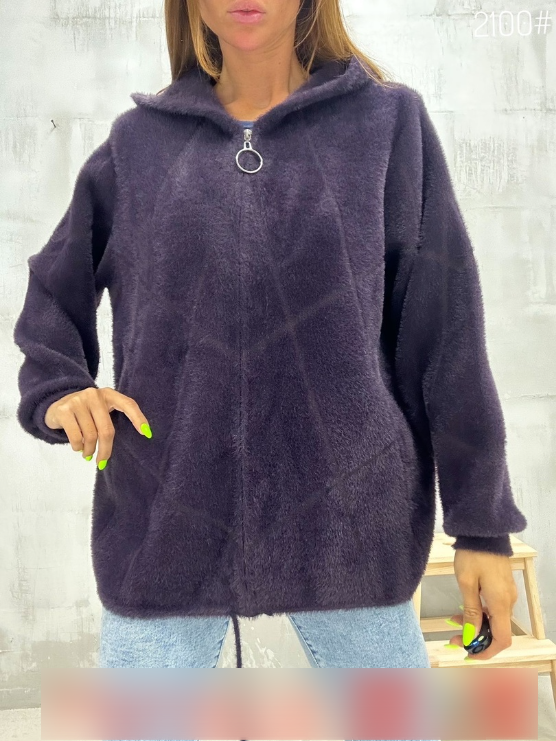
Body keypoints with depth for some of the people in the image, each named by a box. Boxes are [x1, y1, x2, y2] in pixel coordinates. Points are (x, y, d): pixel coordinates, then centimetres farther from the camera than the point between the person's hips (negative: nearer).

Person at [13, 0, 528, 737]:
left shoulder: (389, 123, 2)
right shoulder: (138, 142, 6)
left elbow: (445, 336, 0)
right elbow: (53, 296, 18)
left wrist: (483, 524, -1)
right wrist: (55, 392, -1)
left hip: (348, 521, 0)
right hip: (166, 524, 1)